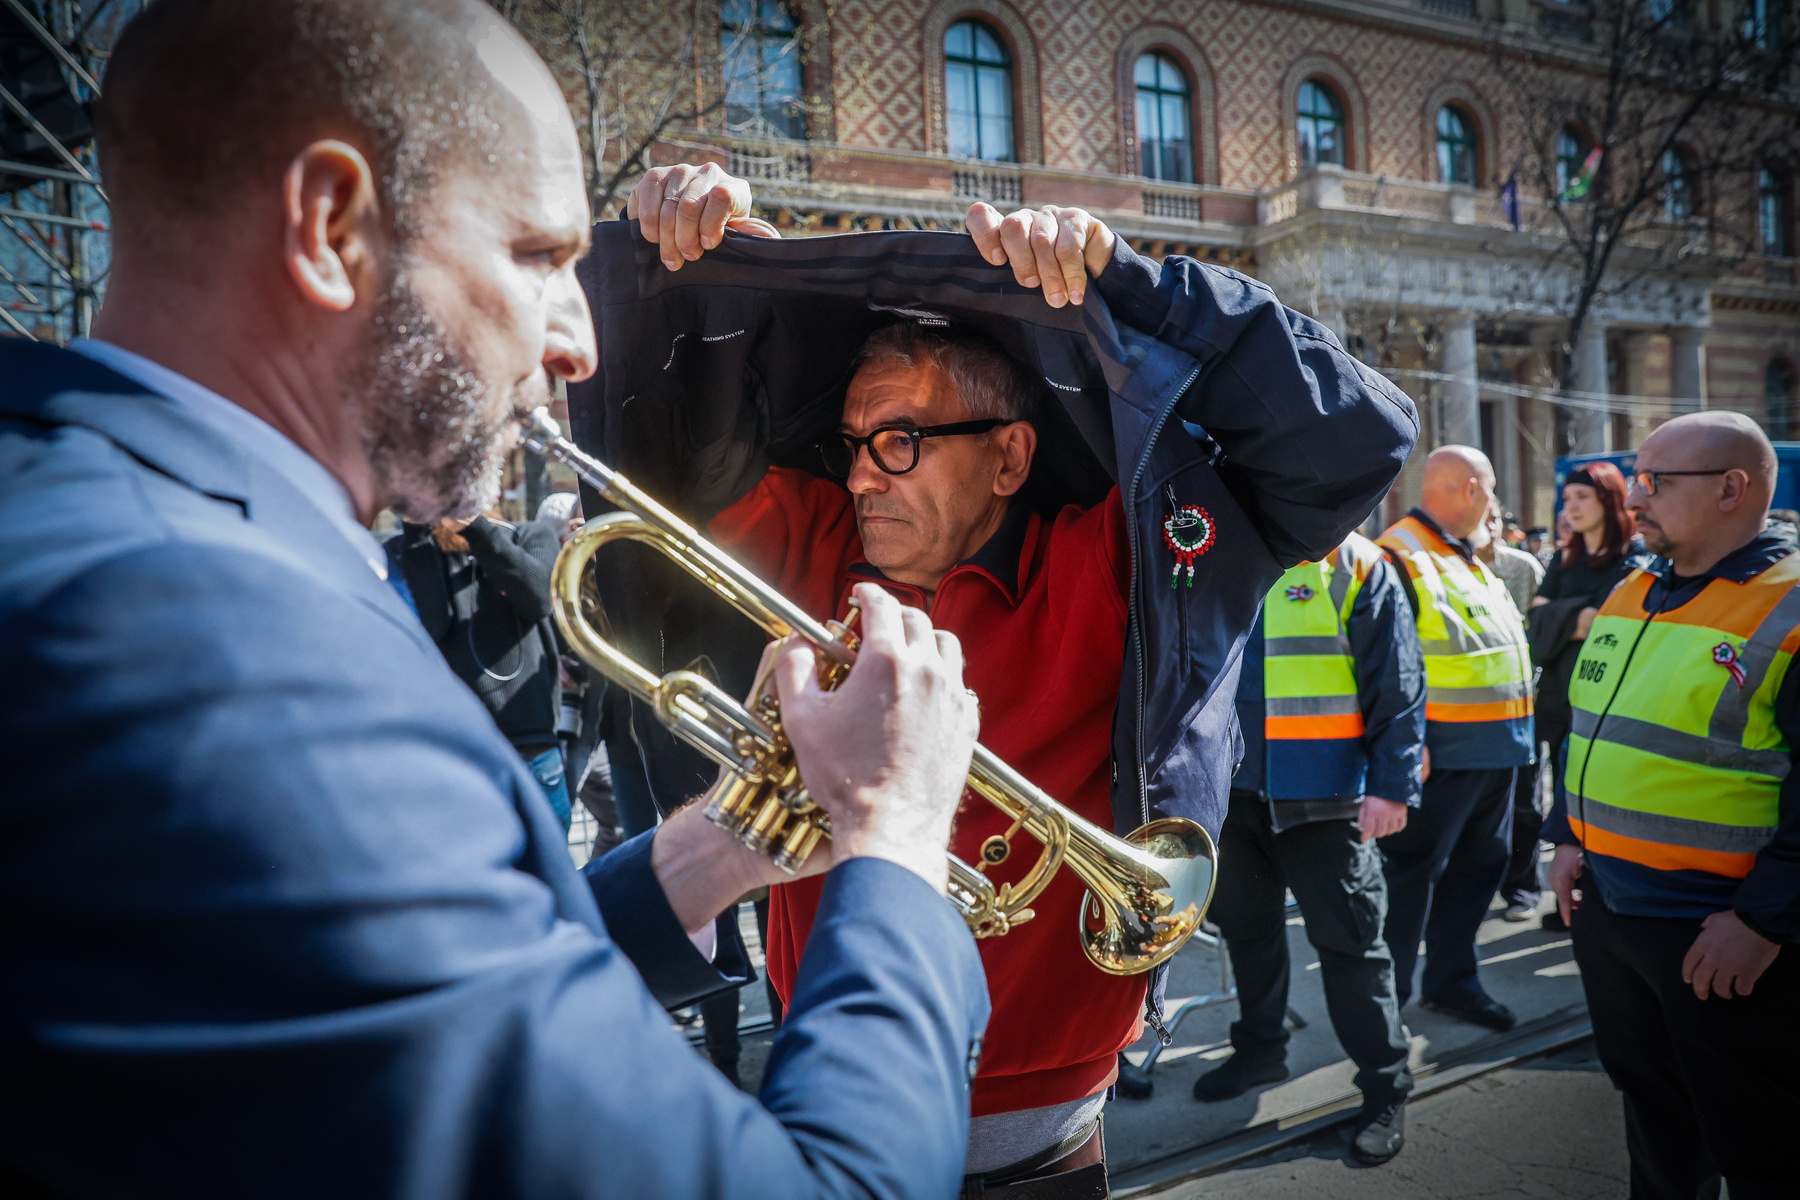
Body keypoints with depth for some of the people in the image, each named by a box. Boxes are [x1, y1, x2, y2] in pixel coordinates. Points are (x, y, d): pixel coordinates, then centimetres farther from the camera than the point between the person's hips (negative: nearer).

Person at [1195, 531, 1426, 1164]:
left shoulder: (1355, 565, -5)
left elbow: (1397, 687, -7)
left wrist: (1393, 785, -14)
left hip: (1322, 797, -5)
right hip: (1233, 787, 5)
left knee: (1348, 940, 2)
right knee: (1245, 924, 18)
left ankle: (1385, 1091, 17)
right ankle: (1259, 1046, 39)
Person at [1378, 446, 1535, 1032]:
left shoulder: (1467, 557, 19)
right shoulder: (1400, 556, -14)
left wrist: (1515, 732, 23)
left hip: (1496, 748, 10)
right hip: (1442, 751, -10)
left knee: (1480, 863, 16)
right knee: (1414, 870, -2)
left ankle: (1450, 981, 30)